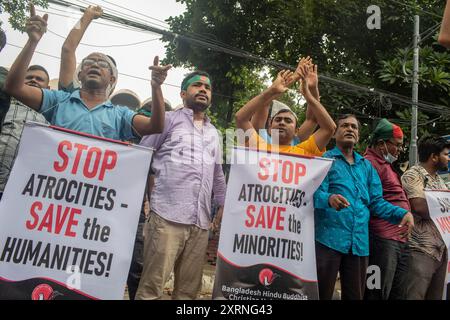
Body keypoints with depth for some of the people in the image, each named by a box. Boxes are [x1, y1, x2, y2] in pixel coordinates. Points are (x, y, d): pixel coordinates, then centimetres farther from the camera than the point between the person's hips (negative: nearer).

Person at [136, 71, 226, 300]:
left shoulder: (214, 133, 23)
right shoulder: (168, 119, 8)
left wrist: (223, 204, 19)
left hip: (201, 221, 5)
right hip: (167, 216, -5)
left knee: (189, 288, 8)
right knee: (152, 285, -6)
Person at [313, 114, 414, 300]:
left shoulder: (366, 166, 18)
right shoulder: (325, 159, 1)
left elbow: (376, 201, 15)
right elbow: (316, 193, -12)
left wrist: (402, 213, -2)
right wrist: (329, 199, -35)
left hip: (359, 242, 6)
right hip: (328, 238, -5)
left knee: (355, 295, 16)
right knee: (321, 294, 2)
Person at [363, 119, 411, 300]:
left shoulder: (386, 164, 22)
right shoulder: (370, 163, -12)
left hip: (401, 239, 10)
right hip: (384, 238, -10)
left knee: (398, 293, 17)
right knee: (378, 294, -2)